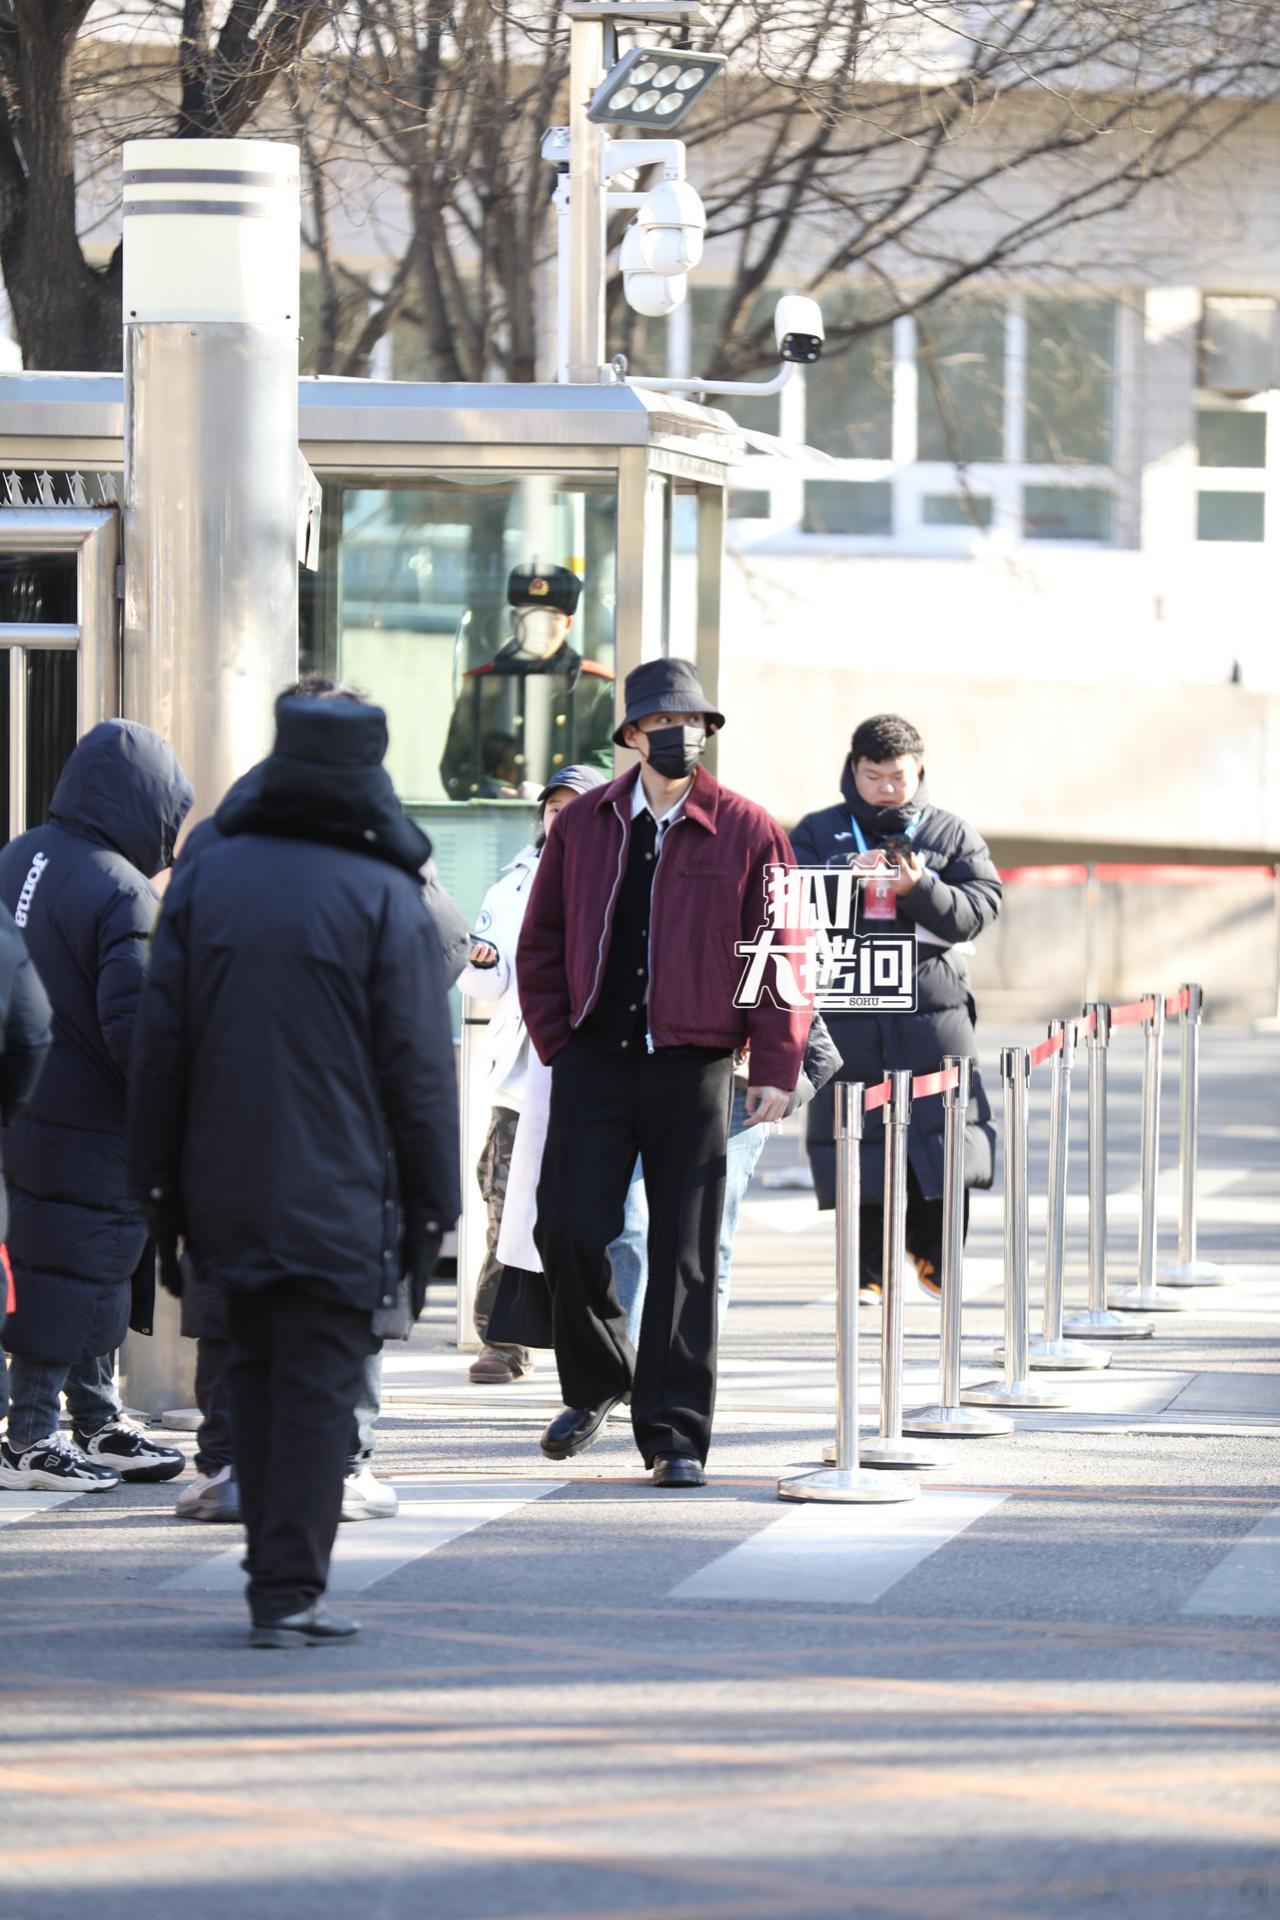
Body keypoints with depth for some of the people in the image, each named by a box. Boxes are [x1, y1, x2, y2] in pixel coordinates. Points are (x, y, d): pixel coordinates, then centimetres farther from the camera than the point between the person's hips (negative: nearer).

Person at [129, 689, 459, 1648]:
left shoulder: (206, 879, 5)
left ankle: (278, 1574, 20)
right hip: (339, 1197, -4)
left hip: (227, 1190, 4)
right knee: (319, 1387, -1)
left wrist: (160, 1179, 13)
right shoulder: (387, 901, -8)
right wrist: (429, 1207, 0)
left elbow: (162, 1042, 7)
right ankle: (290, 1589, -5)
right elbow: (419, 1068, -7)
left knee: (258, 1372, 15)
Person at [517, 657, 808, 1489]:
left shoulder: (747, 833, 0)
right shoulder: (584, 825, 8)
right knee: (569, 1230, -4)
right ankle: (596, 1383, 20)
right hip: (594, 1060, 2)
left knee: (685, 1255, -1)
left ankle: (674, 1435, 4)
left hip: (693, 1068, -2)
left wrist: (775, 1069, -4)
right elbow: (541, 942, 15)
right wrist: (556, 1042, 6)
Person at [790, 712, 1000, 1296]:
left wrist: (919, 888, -17)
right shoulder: (819, 832, 10)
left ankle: (933, 1250, 17)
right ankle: (870, 1266, 8)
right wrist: (845, 878, -18)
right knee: (857, 1137, -2)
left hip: (934, 1007, 0)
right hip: (844, 1005, 0)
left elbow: (979, 909, 0)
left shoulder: (953, 834, 11)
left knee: (944, 1130, -2)